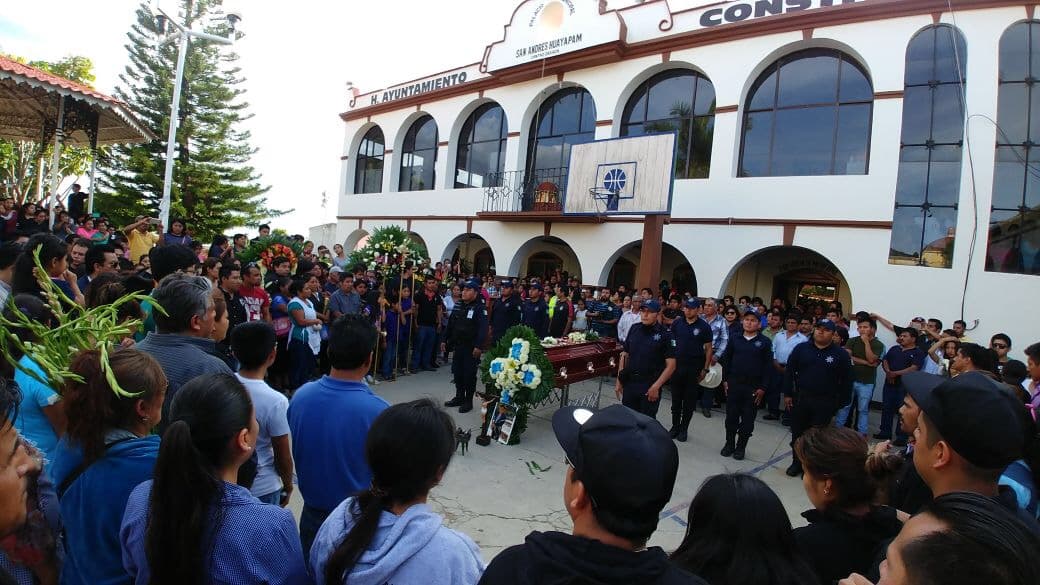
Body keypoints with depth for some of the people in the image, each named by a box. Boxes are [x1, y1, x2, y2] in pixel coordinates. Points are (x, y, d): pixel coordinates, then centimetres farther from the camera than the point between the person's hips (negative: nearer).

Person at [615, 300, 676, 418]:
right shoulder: (634, 329, 5)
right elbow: (624, 355, 10)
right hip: (629, 383, 4)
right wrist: (619, 381, 6)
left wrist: (656, 386, -16)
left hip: (649, 387, -4)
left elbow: (671, 365, -9)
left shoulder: (665, 334, -8)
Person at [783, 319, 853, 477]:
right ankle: (797, 462, 29)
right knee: (797, 433, 12)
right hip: (800, 398, 2)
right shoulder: (801, 349, 0)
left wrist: (842, 403, -4)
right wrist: (787, 394, -1)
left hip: (825, 403, -2)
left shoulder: (841, 355, -4)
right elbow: (789, 372, 3)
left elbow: (846, 381, -2)